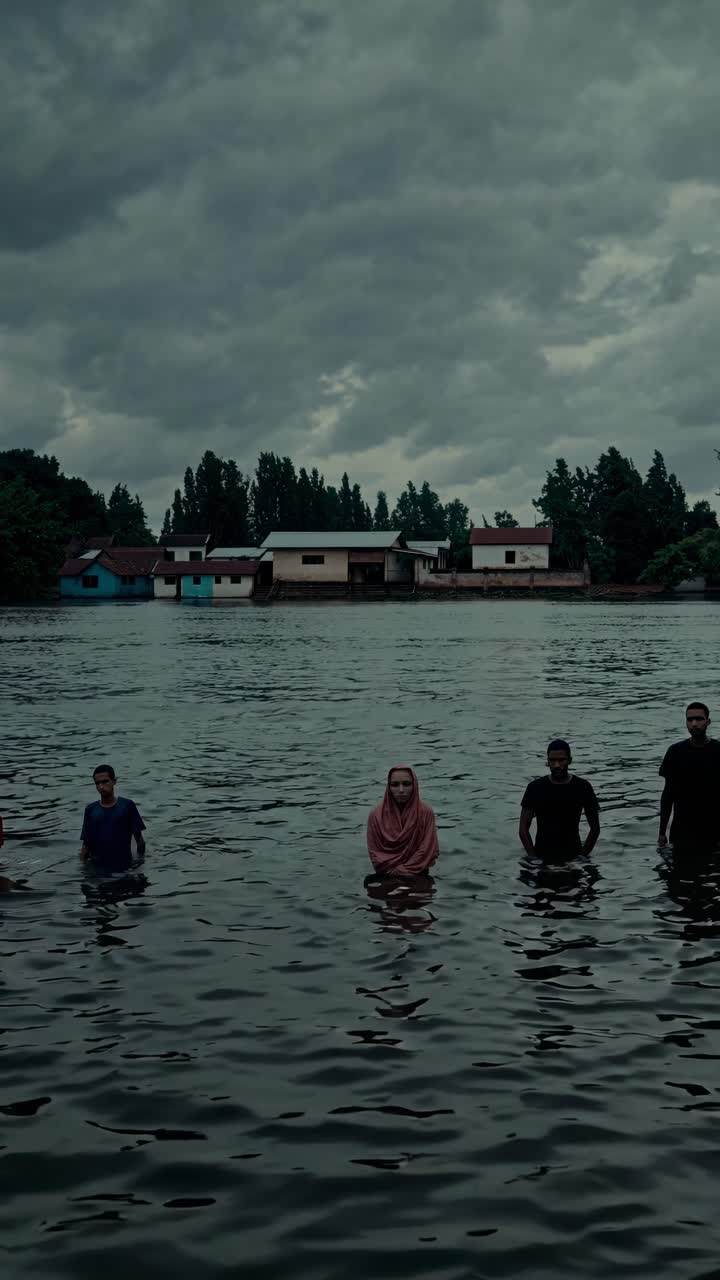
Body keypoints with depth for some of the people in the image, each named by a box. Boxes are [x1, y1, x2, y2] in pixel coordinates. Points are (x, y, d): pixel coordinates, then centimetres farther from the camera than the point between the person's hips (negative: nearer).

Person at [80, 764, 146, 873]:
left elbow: (139, 840, 1)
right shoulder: (91, 810, 3)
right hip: (98, 869, 2)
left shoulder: (127, 806, -2)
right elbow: (86, 844, 5)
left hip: (124, 868, -2)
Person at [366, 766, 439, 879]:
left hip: (417, 878, -1)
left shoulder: (426, 813, -3)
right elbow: (375, 854, 0)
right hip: (386, 879, 1)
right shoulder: (376, 816, -1)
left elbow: (426, 852, -4)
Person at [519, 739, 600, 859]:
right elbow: (523, 829, 3)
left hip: (572, 856, 0)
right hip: (542, 857, 0)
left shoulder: (582, 788, 1)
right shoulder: (535, 788, 1)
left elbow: (595, 828, 7)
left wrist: (583, 855, -3)